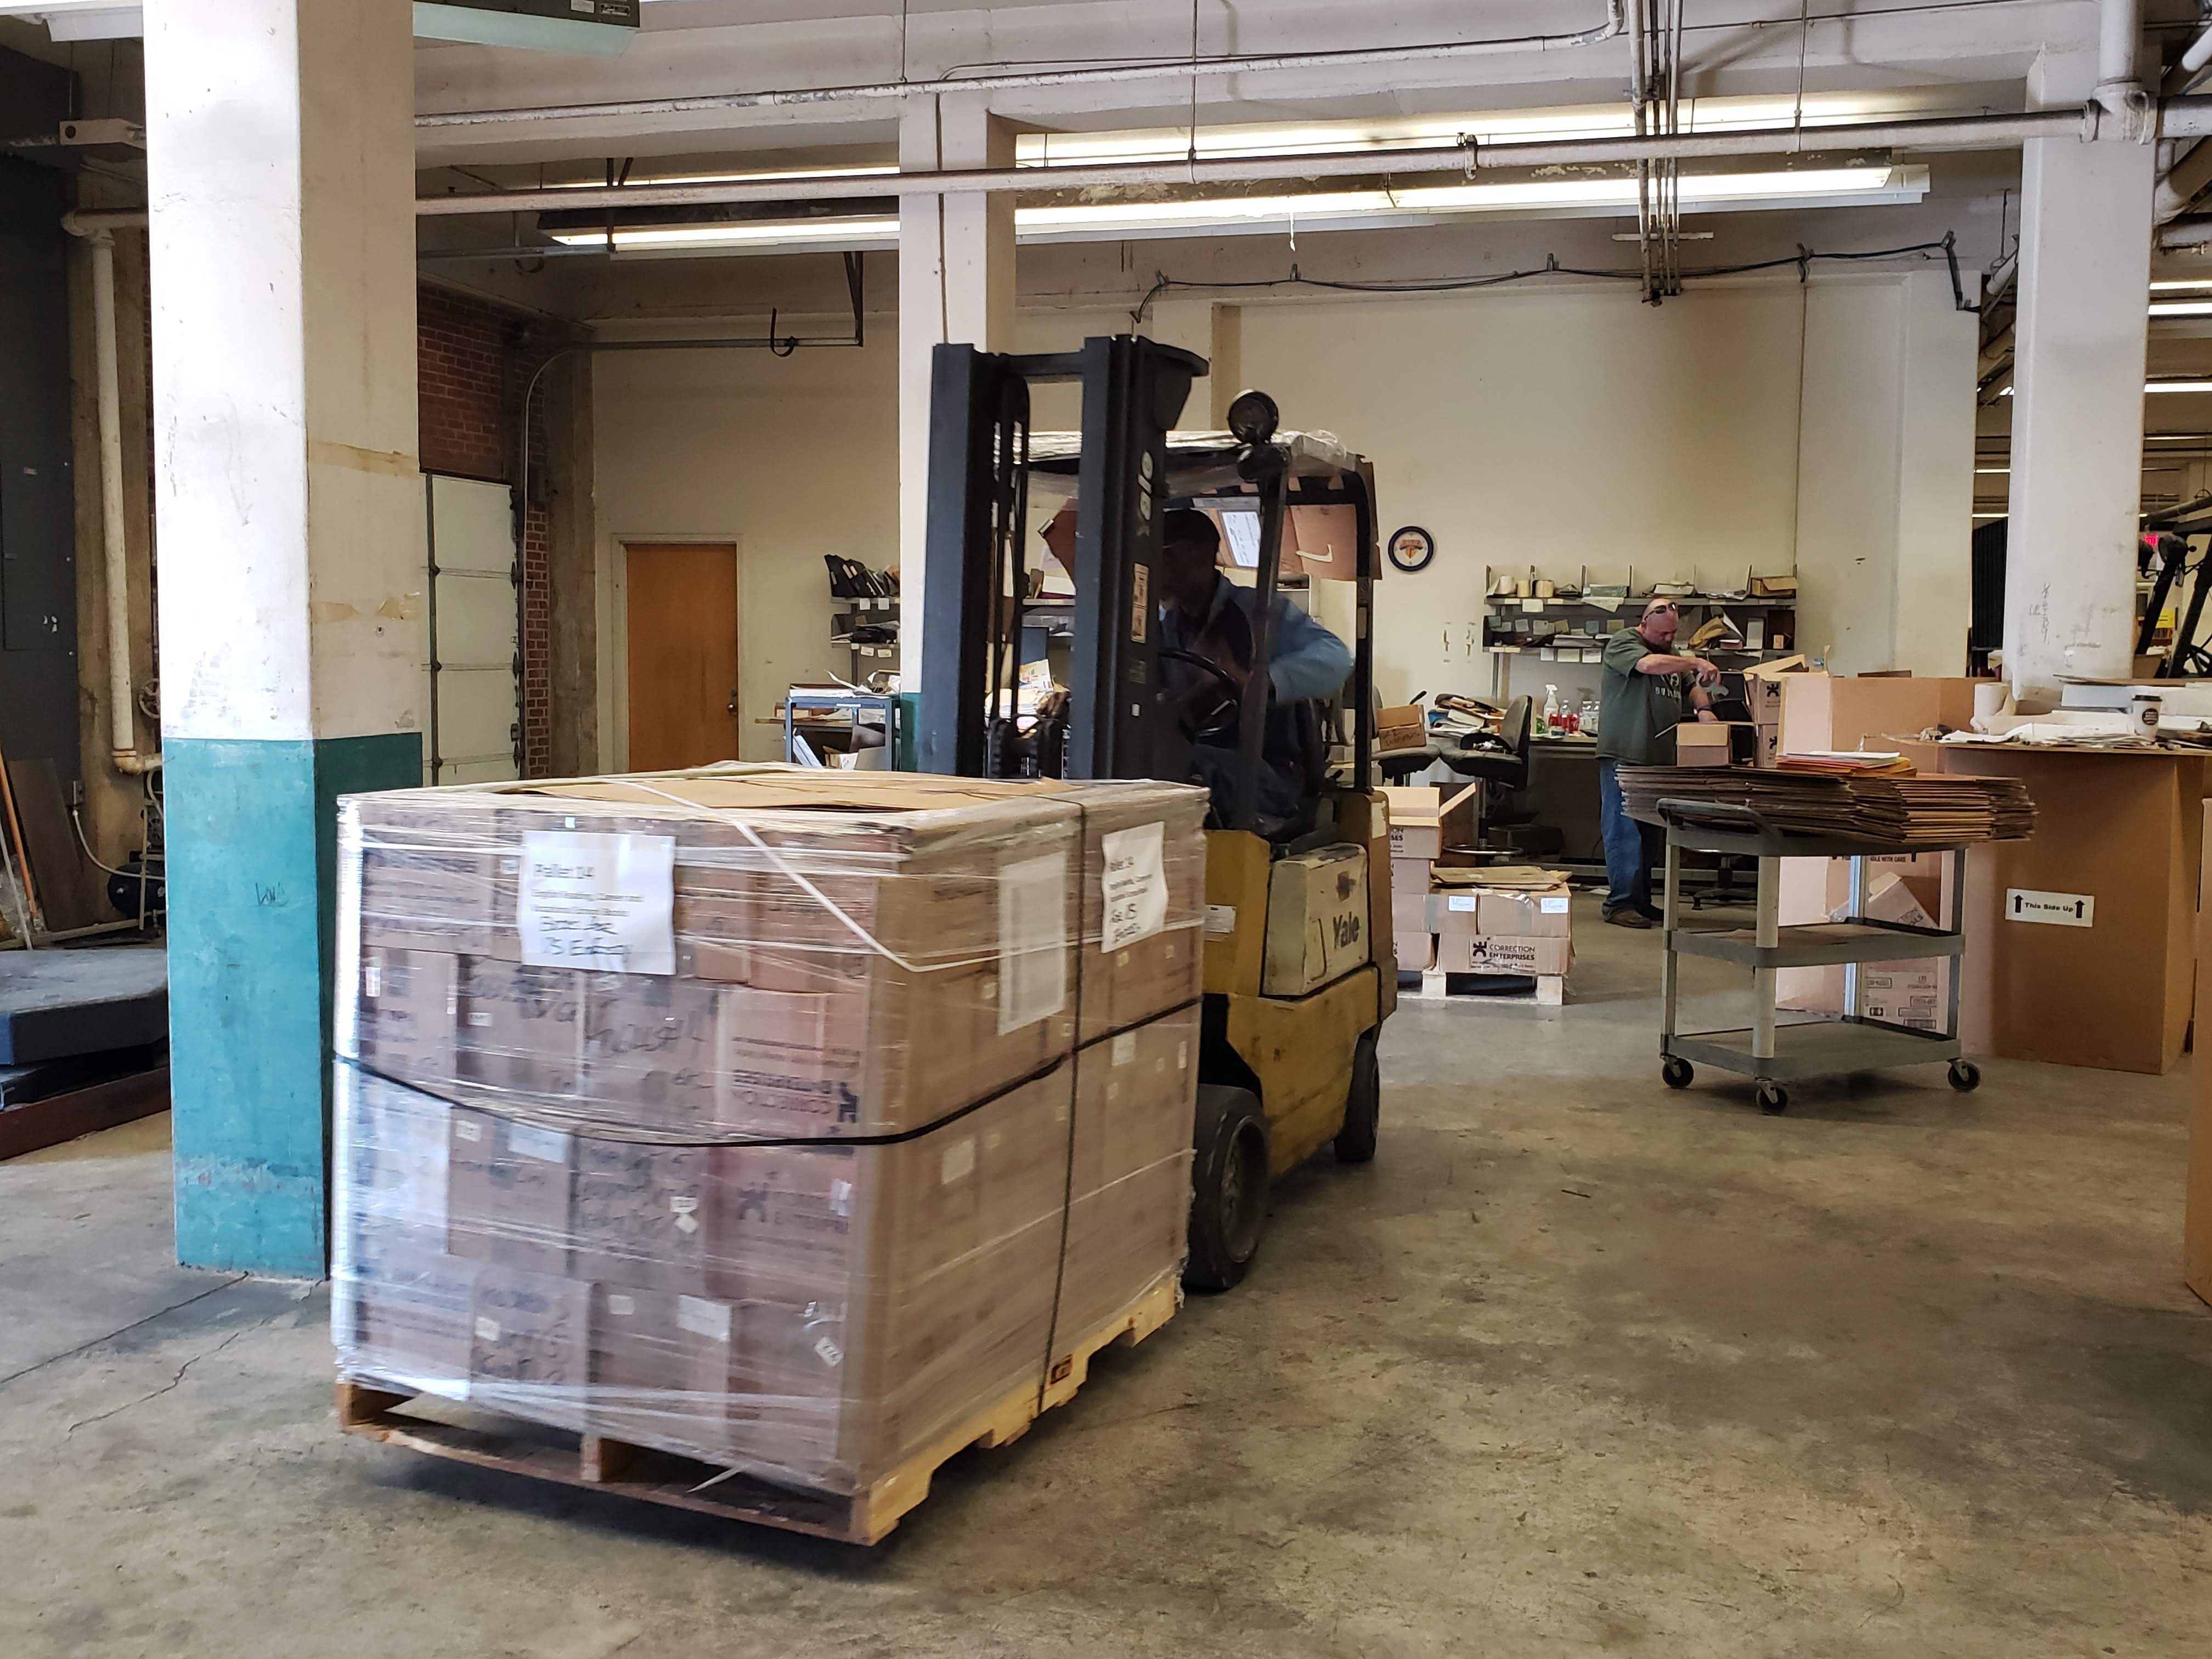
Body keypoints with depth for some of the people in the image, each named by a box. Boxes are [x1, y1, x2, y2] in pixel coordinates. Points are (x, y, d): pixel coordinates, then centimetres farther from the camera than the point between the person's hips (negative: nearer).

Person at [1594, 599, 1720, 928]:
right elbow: (1649, 664, -22)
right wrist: (1696, 662, -21)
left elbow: (1691, 684, 18)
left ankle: (1641, 902, 15)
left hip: (1657, 758, 8)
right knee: (1624, 832, -9)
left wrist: (1703, 708, -3)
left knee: (1649, 835, 9)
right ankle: (1620, 904, -8)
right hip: (1623, 756, -8)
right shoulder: (1624, 643, -3)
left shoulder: (1671, 652, 23)